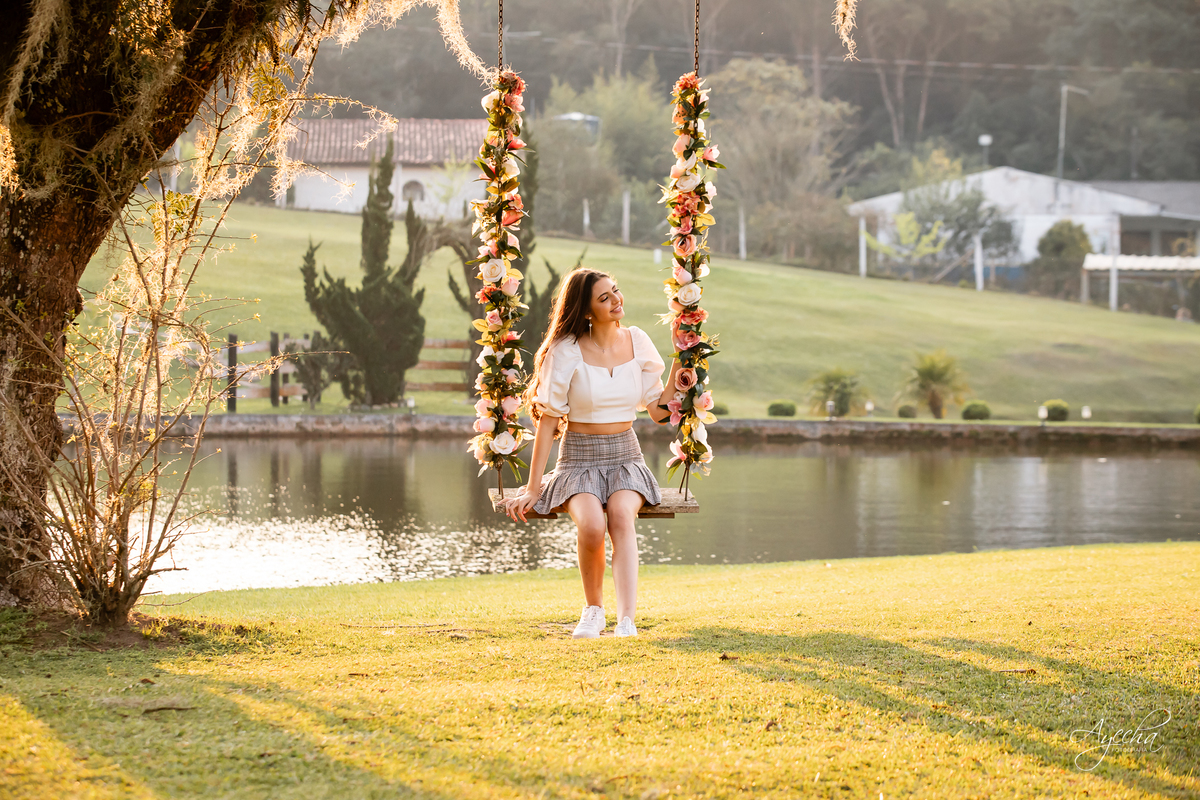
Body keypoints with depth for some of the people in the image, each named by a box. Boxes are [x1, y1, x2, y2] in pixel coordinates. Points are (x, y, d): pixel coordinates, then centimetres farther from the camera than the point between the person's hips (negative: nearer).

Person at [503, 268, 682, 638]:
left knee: (620, 513, -33)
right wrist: (533, 488, -6)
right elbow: (548, 419, -4)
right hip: (579, 459, -2)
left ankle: (626, 620, -43)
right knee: (591, 525, -33)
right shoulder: (567, 351, -7)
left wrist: (679, 361, -2)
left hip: (625, 458, 2)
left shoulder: (637, 342, 4)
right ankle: (593, 609, -8)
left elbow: (659, 410, 8)